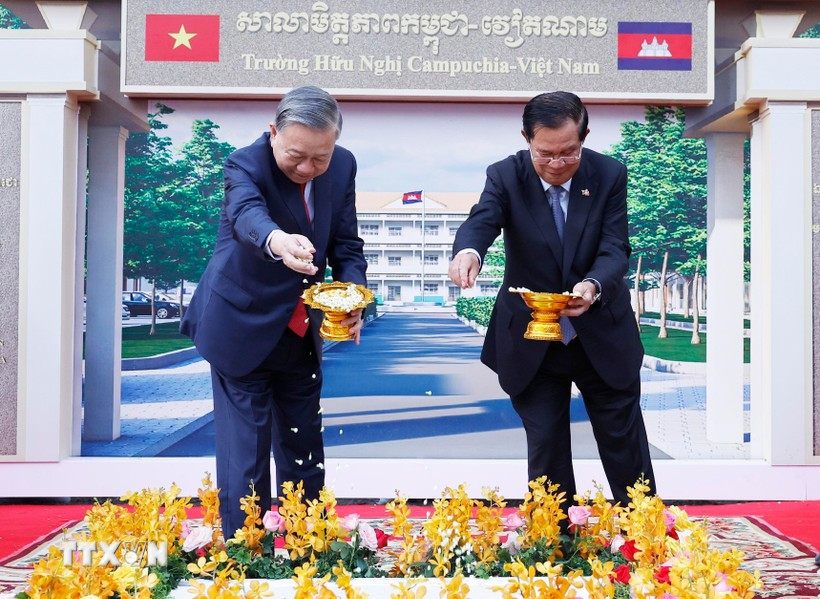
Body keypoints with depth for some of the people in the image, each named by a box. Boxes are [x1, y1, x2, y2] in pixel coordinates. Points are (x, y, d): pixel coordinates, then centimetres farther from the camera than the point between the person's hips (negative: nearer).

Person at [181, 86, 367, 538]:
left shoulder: (343, 167, -4)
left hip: (302, 338, 5)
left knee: (305, 457, 14)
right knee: (245, 461, -4)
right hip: (242, 332, -5)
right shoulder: (246, 165, -20)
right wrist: (278, 242, -65)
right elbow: (247, 215, -42)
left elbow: (346, 244, 2)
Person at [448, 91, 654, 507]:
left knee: (625, 446, 13)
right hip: (531, 345, 0)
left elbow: (615, 248, -15)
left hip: (603, 337, 1)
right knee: (545, 454, 9)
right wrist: (468, 251, -54)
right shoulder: (505, 176, -11)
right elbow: (481, 220, -29)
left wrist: (594, 285, -38)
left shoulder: (610, 175, -9)